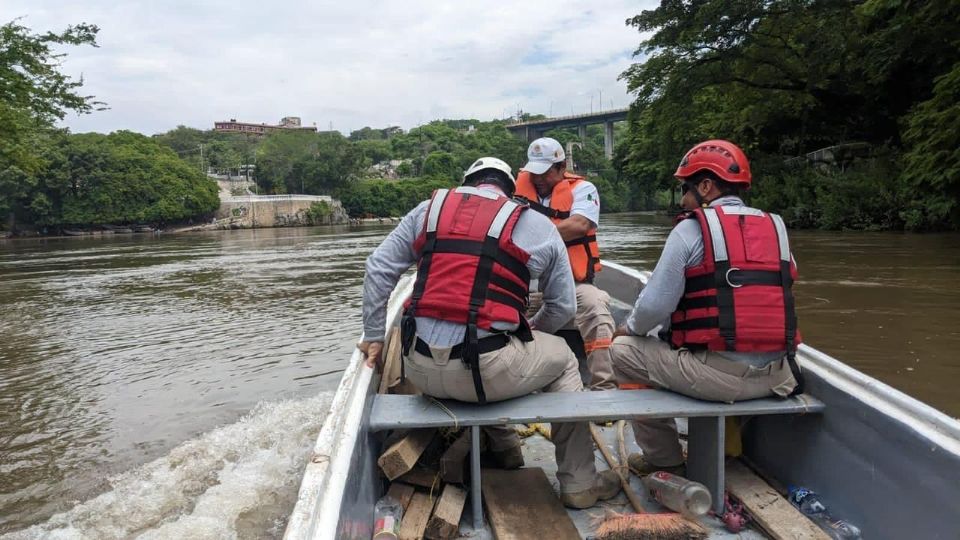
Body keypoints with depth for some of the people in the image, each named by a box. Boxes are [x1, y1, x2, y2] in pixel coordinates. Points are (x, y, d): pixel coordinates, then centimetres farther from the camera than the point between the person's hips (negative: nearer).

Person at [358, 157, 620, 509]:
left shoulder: (429, 209, 13)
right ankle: (579, 483, 30)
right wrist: (531, 331, 31)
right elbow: (563, 307, 11)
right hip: (487, 373, -4)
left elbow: (378, 269, 12)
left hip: (421, 373, 4)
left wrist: (374, 336, 21)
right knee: (561, 359, 26)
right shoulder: (538, 226, 7)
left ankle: (503, 446, 45)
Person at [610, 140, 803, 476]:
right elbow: (776, 295, 15)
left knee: (624, 350, 10)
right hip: (776, 377, 7)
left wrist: (630, 328, 12)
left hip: (718, 376, -7)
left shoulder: (691, 229, -5)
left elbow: (655, 305, -9)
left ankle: (664, 461, 18)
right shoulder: (775, 227, 12)